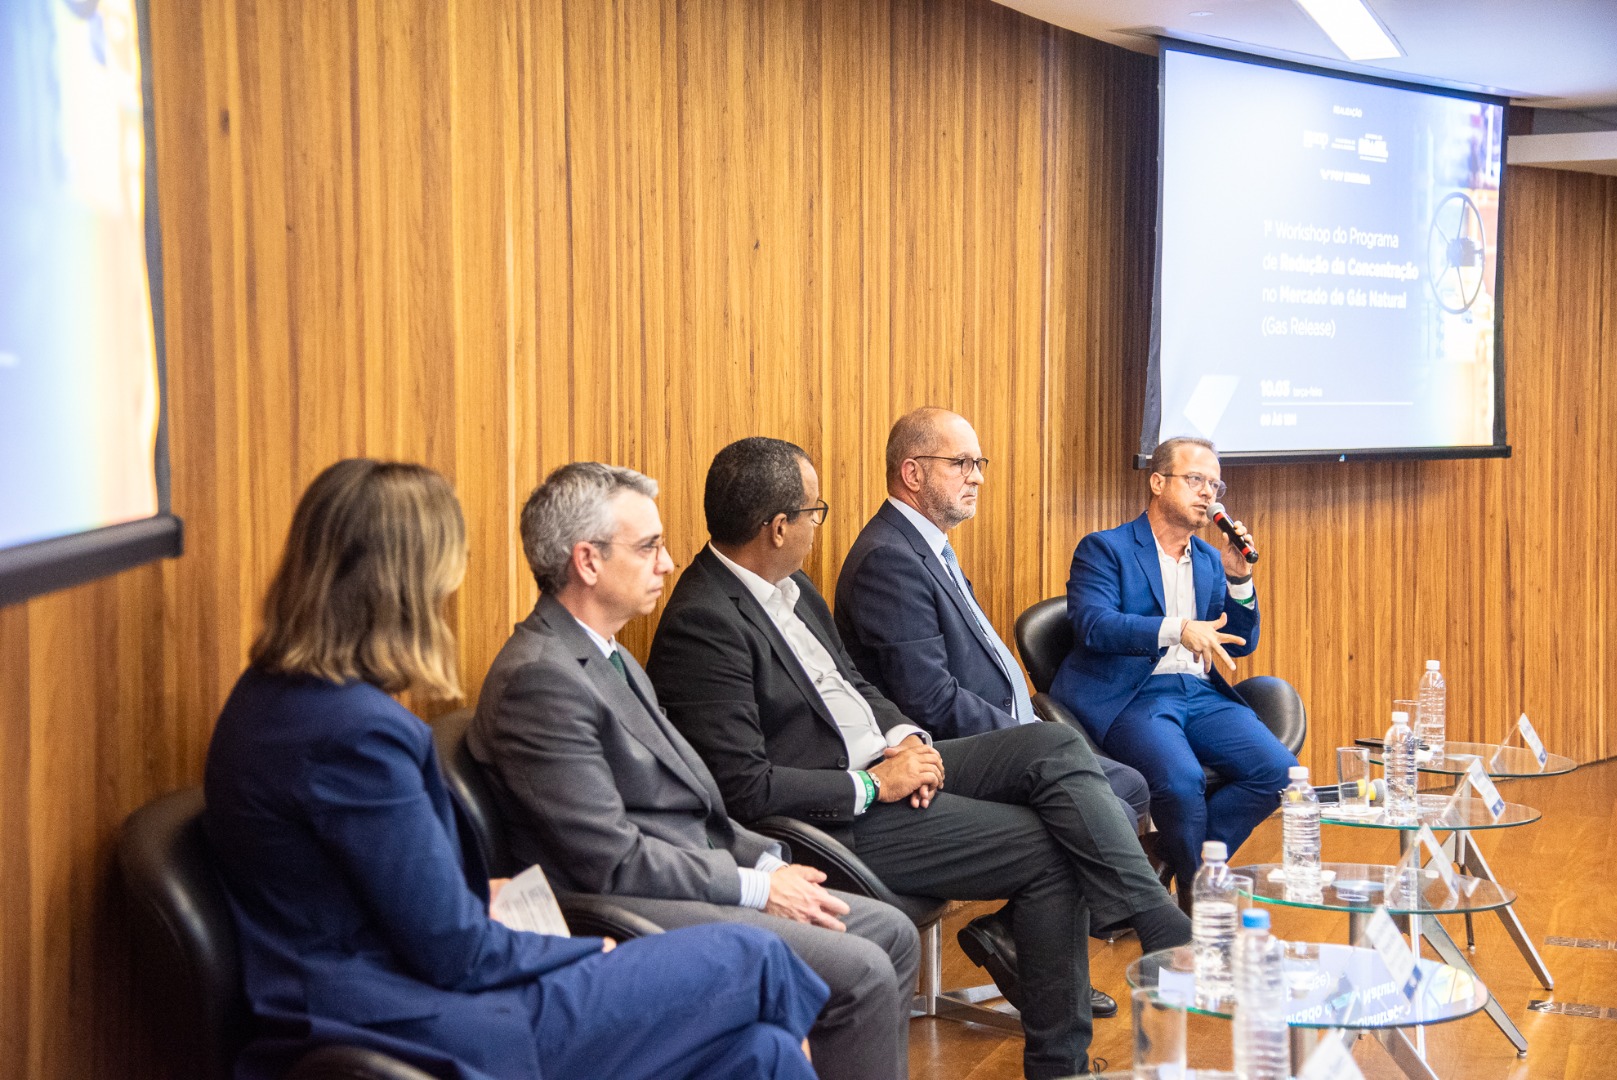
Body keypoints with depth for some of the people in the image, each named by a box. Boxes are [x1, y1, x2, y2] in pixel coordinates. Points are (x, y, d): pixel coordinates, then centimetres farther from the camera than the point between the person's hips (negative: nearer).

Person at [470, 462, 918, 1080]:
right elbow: (611, 861, -21)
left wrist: (768, 861, 4)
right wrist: (755, 887, -14)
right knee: (860, 971, -19)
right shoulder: (539, 679, -18)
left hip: (696, 872, 10)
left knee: (891, 932, 6)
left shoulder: (605, 657, 14)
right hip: (628, 913, -10)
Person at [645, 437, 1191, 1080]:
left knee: (1054, 747, -8)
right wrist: (874, 784, -18)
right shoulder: (703, 626, -20)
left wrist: (905, 737, -1)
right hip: (840, 821, -9)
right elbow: (745, 788, -24)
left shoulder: (790, 586, 10)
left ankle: (1171, 935, -11)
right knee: (1051, 851, -13)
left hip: (887, 765, 9)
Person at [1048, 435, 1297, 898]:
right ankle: (1197, 888, -9)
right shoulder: (1104, 548, 3)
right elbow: (1091, 624, -14)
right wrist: (1177, 630, -27)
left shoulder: (1210, 560, 22)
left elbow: (1241, 643, 19)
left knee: (1278, 769, -19)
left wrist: (1238, 579, 1)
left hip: (1200, 694, 6)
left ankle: (1179, 856, -5)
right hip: (1130, 696, -6)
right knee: (1180, 779, -34)